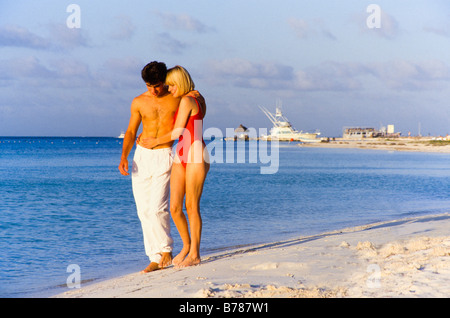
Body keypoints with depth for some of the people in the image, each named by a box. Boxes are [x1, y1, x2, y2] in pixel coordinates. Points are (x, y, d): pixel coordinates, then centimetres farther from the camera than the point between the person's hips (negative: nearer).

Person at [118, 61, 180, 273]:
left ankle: (165, 249, 6)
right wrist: (124, 157, -6)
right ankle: (155, 259, 11)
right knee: (144, 211, 3)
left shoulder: (177, 98, -2)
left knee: (157, 207, -16)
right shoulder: (139, 102, 4)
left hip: (164, 156, -3)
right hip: (141, 156, 3)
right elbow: (131, 131, 9)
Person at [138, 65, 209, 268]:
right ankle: (187, 245, 22)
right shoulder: (196, 100, 18)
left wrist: (156, 142, 4)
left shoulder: (187, 101, -10)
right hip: (181, 157, 9)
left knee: (191, 206, -5)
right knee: (174, 208, 4)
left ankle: (195, 254, 4)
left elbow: (177, 133, -11)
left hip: (196, 156, -9)